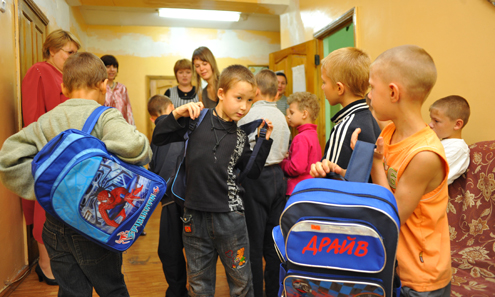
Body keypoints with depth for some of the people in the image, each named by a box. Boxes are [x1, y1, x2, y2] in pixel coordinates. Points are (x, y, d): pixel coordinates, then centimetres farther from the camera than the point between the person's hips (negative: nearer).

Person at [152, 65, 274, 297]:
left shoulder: (240, 137, 4)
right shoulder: (198, 119, -5)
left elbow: (252, 172, 9)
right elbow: (158, 139, -3)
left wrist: (265, 140, 3)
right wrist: (177, 114, -17)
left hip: (229, 216, 2)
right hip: (195, 216, -1)